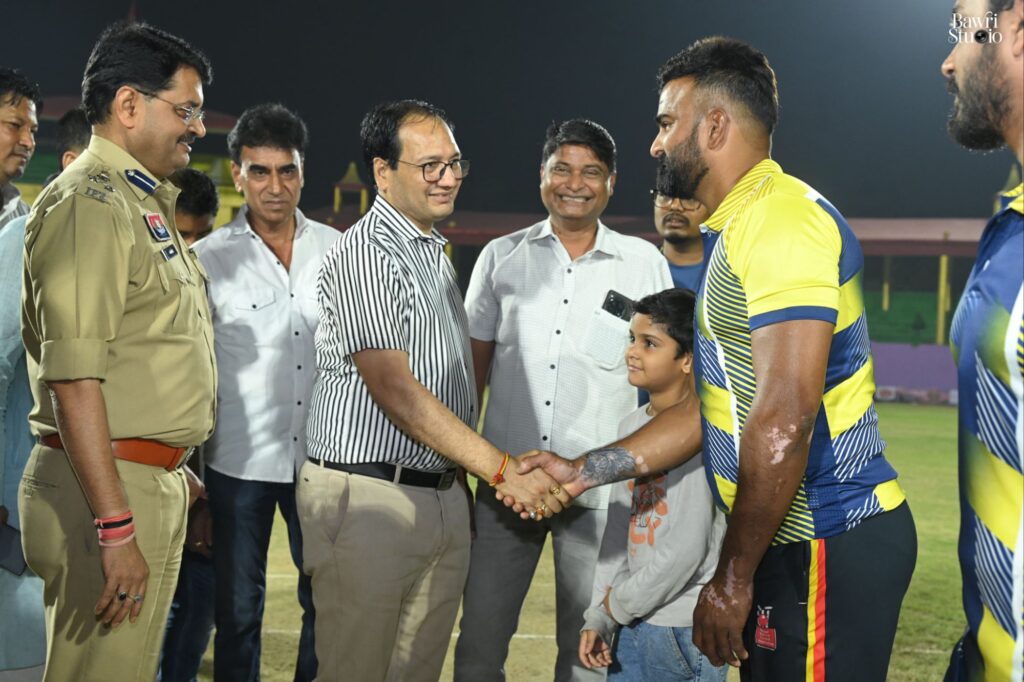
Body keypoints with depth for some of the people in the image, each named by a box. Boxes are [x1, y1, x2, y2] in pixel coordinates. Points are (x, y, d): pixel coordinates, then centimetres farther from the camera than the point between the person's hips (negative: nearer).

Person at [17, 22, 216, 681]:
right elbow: (74, 379, -22)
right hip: (112, 488, -10)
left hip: (154, 483, 10)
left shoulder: (143, 203, 18)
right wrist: (116, 526, -24)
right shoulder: (90, 202, -14)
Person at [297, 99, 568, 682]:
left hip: (443, 497, 8)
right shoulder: (365, 255, -11)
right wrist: (501, 469, -21)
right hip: (370, 499, -8)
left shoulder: (435, 253, 17)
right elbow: (395, 391, -19)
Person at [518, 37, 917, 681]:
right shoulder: (743, 225, 17)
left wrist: (732, 578, -19)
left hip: (829, 546, -10)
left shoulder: (782, 218, -16)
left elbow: (784, 418, -24)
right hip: (793, 538, 10)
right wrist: (584, 471, 16)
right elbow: (716, 405, 20)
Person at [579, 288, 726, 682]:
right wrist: (598, 617, 10)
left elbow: (686, 547, -18)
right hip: (632, 624, 7)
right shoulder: (631, 426, 9)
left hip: (685, 629, -7)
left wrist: (621, 603, -7)